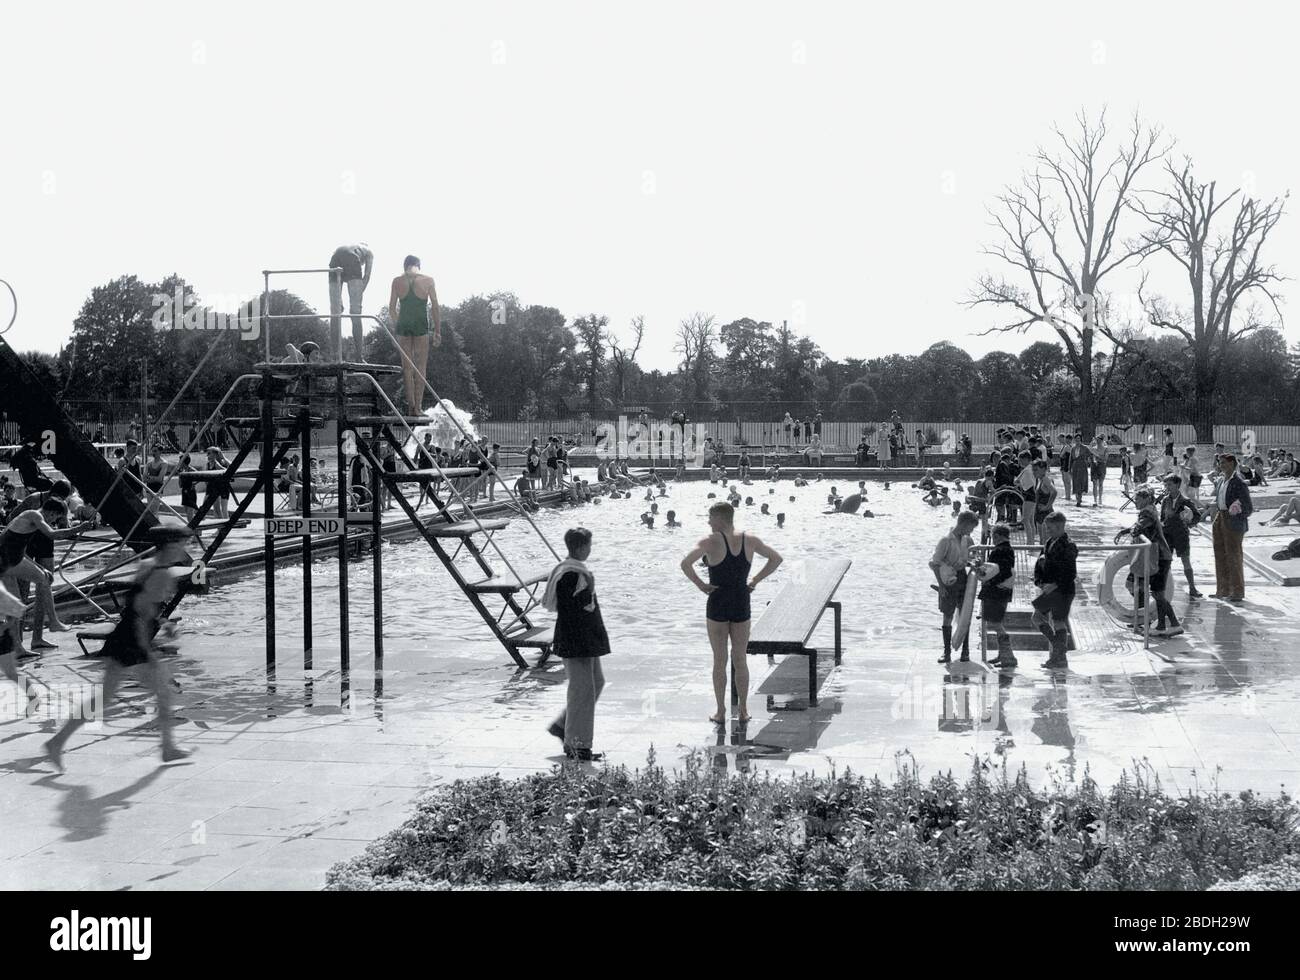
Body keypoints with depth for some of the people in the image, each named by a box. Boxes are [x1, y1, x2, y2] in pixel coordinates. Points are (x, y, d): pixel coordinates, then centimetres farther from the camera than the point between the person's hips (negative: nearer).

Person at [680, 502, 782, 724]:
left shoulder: (711, 541, -12)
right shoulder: (749, 541, 0)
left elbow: (686, 564, -25)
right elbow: (776, 558, 10)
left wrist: (700, 584, -12)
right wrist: (755, 581, 8)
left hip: (717, 605, -3)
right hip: (742, 605, 3)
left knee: (719, 661, 7)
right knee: (740, 660, 13)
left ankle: (721, 712, 12)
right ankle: (743, 711, 17)